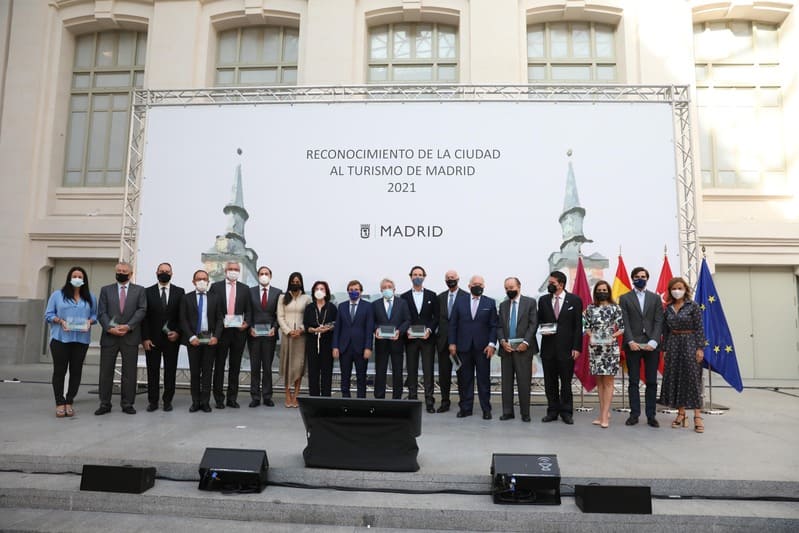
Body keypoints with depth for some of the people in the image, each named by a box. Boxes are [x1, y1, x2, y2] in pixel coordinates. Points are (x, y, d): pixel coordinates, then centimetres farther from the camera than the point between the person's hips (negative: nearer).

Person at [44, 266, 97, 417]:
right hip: (60, 338, -2)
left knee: (76, 371, 2)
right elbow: (48, 314, 4)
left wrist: (89, 322, -10)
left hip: (81, 339, 2)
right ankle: (60, 403, 7)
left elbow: (95, 315, 11)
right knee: (59, 371, 0)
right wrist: (60, 321, -13)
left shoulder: (90, 297, 12)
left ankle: (69, 402, 11)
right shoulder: (57, 295, 5)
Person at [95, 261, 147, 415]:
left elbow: (142, 310, -2)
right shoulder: (106, 290, 11)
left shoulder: (139, 290, 9)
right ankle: (105, 404, 15)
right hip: (109, 337, 1)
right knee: (106, 372, 5)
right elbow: (101, 312, 3)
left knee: (129, 372, 3)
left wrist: (128, 326, -13)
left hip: (130, 337, -1)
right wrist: (109, 328, -13)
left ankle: (127, 404, 10)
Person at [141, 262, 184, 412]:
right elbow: (144, 316, 0)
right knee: (152, 370, 4)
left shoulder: (179, 292, 4)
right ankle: (152, 401, 12)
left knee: (170, 370, 4)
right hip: (152, 339, 0)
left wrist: (177, 332, -8)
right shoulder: (148, 292, 4)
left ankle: (167, 400, 12)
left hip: (172, 338, 0)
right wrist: (145, 338, -6)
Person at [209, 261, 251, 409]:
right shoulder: (215, 287, 3)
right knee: (219, 366, 5)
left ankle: (232, 398, 16)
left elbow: (248, 310, 10)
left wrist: (246, 323, -7)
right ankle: (219, 399, 13)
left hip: (239, 332, 2)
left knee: (235, 366, 7)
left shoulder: (245, 289, 9)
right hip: (221, 331, -2)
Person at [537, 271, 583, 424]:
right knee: (550, 382, 8)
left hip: (566, 347, -3)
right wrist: (543, 330, -8)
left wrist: (577, 347, -7)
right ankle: (552, 411, 18)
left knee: (566, 382, 4)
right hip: (548, 347, 3)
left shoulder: (575, 300, -1)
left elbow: (578, 325, -2)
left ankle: (566, 412, 16)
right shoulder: (543, 300, 7)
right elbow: (539, 321, 15)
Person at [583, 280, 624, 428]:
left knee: (608, 381, -1)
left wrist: (612, 336, -15)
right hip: (595, 347, 3)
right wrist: (591, 335, -9)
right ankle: (605, 412, 19)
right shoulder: (590, 308, 5)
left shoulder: (615, 308, -2)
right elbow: (586, 326, 9)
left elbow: (622, 327, -1)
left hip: (610, 347, -3)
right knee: (599, 381, 9)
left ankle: (604, 415, 2)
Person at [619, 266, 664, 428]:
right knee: (633, 381, 3)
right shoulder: (624, 298, 7)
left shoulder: (656, 298, 11)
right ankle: (634, 414, 9)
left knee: (652, 382, 4)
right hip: (633, 345, -1)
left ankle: (651, 415, 10)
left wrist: (653, 342, -10)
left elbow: (659, 322, 2)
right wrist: (630, 341, -12)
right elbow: (624, 322, 0)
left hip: (651, 345, 1)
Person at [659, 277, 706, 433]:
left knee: (692, 378, -4)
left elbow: (699, 328, -6)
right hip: (673, 344, 4)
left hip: (689, 343, -4)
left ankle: (697, 416, -1)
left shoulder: (693, 306, -4)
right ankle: (681, 414, 12)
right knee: (675, 378, 4)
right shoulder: (668, 308, 8)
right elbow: (666, 330, 10)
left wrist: (700, 348, -12)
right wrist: (665, 349, 8)